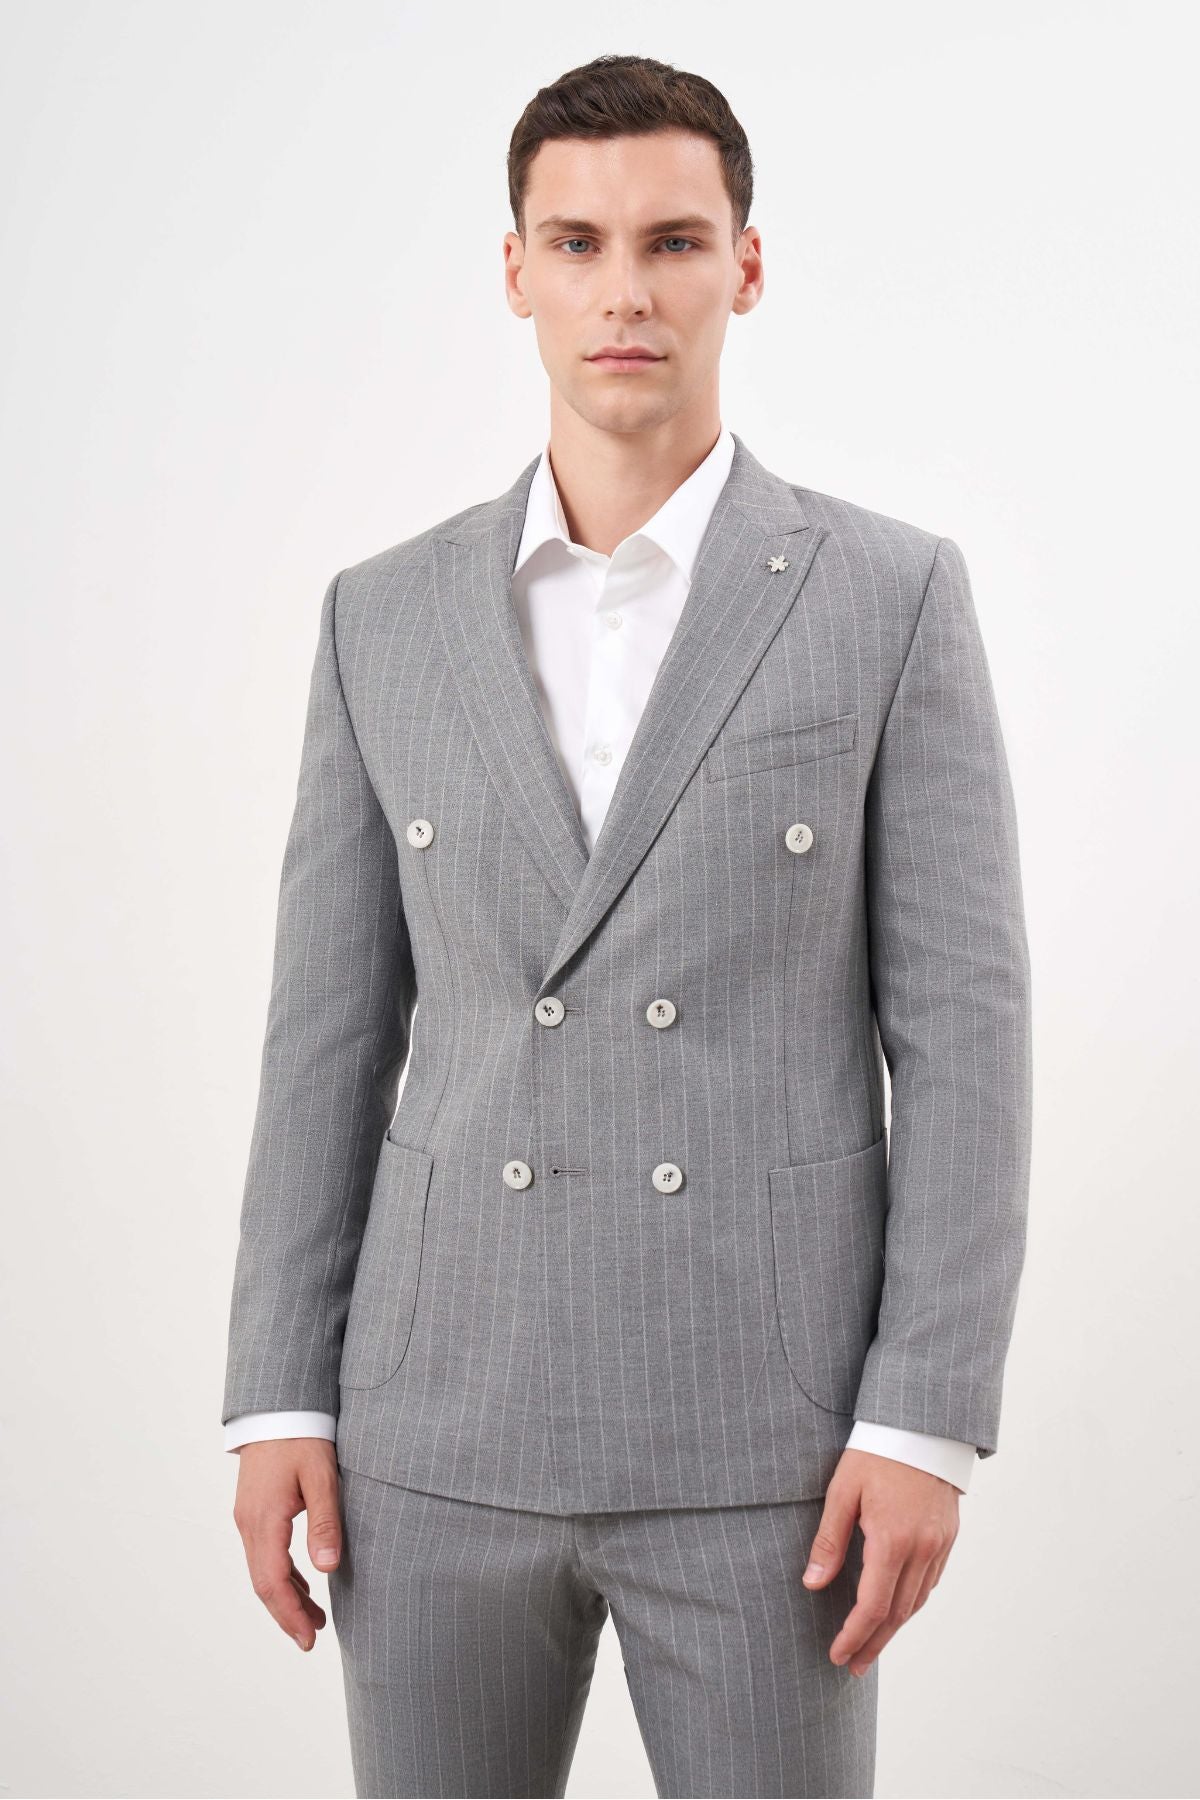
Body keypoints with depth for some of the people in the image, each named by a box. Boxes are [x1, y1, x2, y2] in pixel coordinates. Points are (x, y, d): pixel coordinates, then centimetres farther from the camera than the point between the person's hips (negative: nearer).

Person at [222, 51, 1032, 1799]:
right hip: (446, 1424, 3)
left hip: (765, 1428, -2)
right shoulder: (385, 617, 6)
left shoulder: (895, 594, -2)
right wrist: (278, 1399, 2)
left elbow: (962, 1024, -5)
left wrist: (929, 1420, -11)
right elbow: (331, 1032, 7)